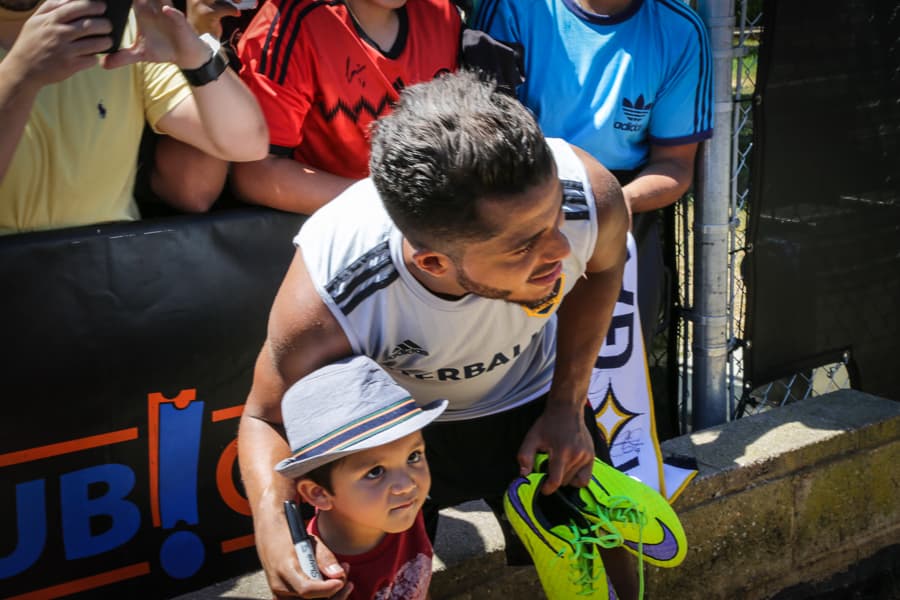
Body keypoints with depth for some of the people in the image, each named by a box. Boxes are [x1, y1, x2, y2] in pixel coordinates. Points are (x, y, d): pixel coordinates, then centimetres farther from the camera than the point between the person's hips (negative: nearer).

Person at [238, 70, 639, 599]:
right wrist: (273, 523, -40)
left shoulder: (589, 194, -35)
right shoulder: (324, 305, -41)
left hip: (531, 402, 2)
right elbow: (267, 419, -20)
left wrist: (568, 405, -10)